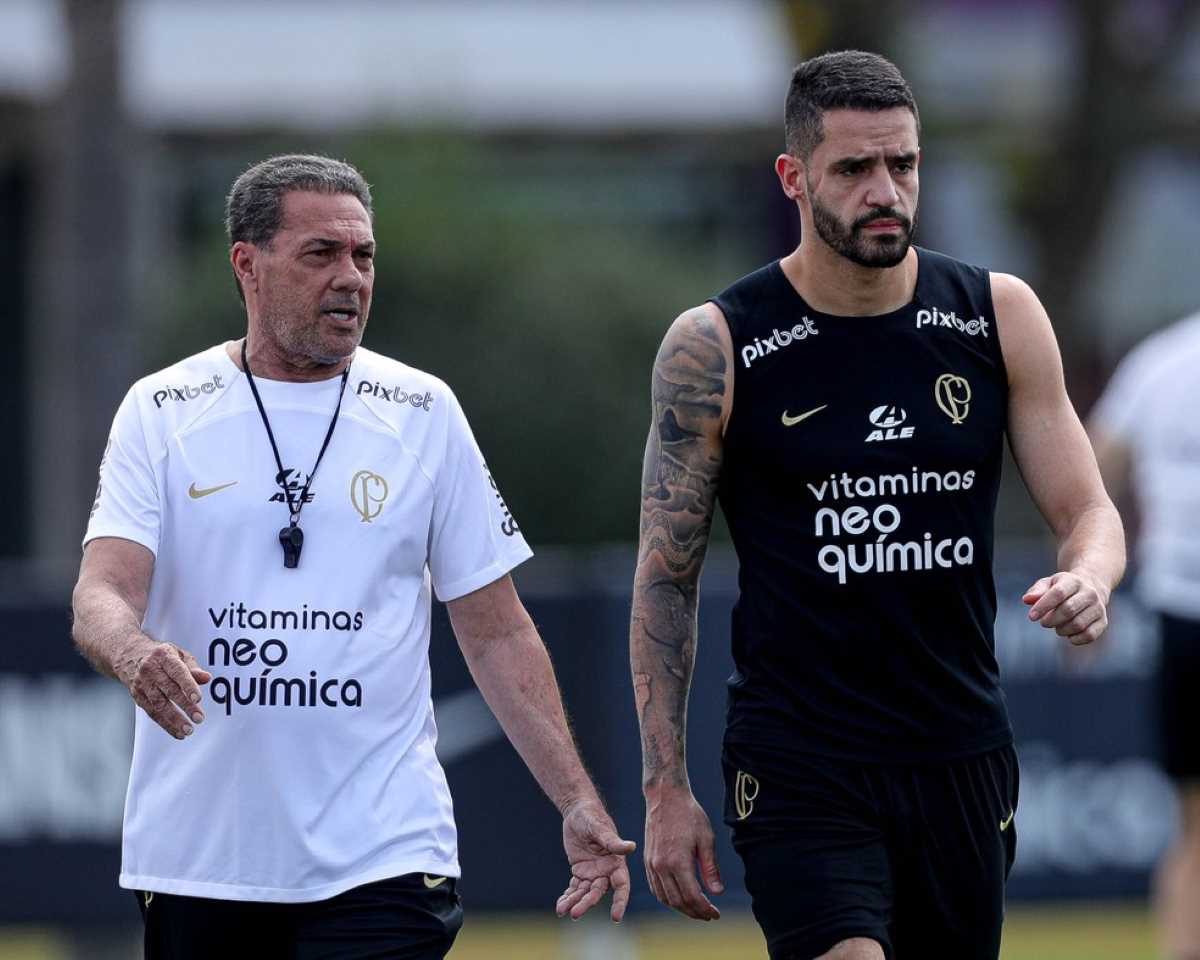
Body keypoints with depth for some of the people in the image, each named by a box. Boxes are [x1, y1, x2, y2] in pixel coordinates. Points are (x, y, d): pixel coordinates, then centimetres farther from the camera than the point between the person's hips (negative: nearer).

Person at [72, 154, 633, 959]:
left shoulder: (423, 415, 6)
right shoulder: (162, 413, 3)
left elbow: (497, 634, 8)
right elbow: (101, 596, -7)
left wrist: (578, 804, 0)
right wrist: (135, 653, -31)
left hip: (382, 857, -1)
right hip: (197, 855, 1)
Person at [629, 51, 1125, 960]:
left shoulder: (1000, 316, 3)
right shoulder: (714, 348, -5)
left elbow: (1087, 509, 6)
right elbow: (666, 578, 0)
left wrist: (1088, 582, -20)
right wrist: (666, 788, -5)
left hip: (963, 759, 4)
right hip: (799, 772, -4)